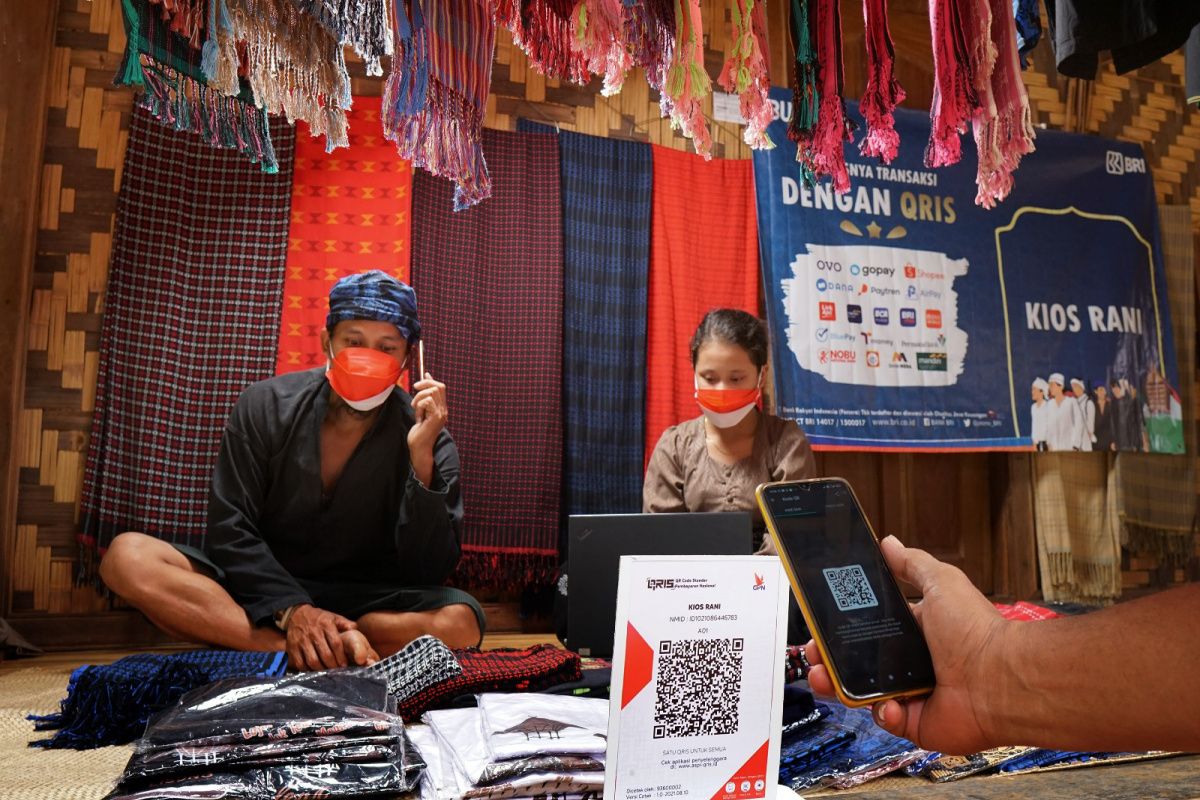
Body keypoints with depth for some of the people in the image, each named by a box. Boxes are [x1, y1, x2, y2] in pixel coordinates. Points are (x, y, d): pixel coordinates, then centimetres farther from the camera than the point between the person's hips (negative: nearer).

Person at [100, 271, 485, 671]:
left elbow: (429, 573, -17)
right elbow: (229, 530, -8)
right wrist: (291, 609, -24)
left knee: (460, 621, -30)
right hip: (261, 588, 2)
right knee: (127, 556, -23)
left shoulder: (428, 442, -10)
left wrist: (422, 458, -28)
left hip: (364, 602, -2)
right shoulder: (265, 406, -7)